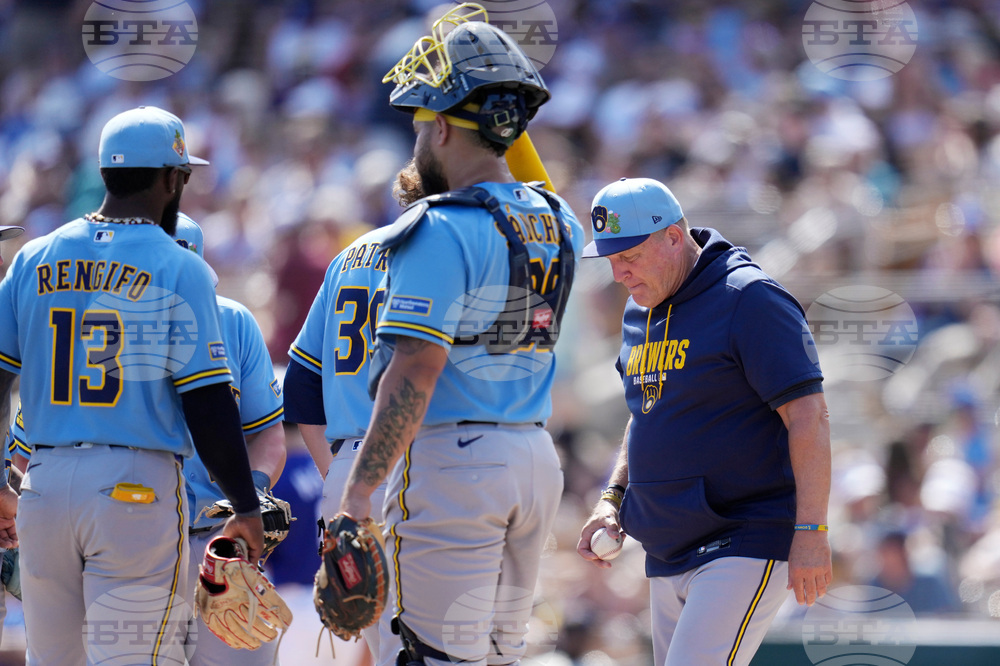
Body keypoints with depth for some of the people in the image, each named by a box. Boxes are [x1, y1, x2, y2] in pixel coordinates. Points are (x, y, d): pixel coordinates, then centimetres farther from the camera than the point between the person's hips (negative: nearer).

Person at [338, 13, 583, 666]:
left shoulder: (443, 231, -14)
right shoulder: (559, 223, 8)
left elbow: (414, 376, -20)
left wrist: (359, 490, -18)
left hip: (450, 459, -8)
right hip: (536, 458, 8)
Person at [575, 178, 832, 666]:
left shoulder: (750, 300, -12)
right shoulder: (640, 311, 14)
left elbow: (809, 415, -16)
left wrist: (810, 533, -21)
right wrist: (613, 497, 14)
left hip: (747, 546, -9)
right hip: (669, 554, 9)